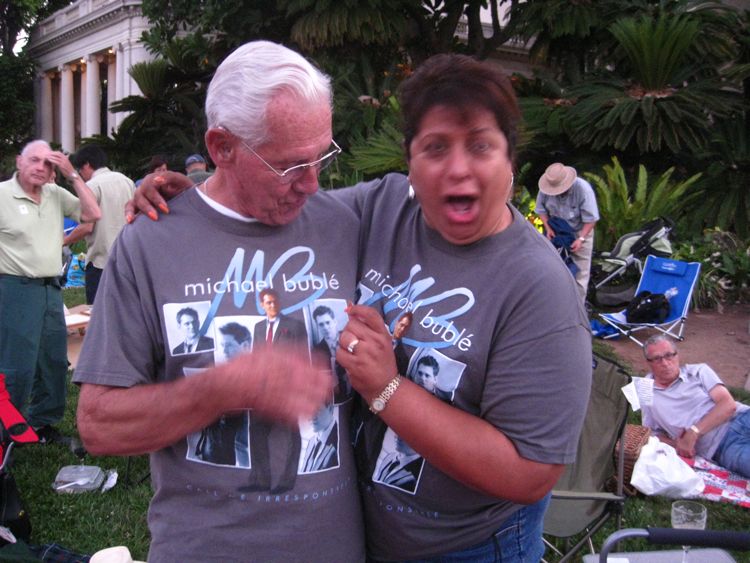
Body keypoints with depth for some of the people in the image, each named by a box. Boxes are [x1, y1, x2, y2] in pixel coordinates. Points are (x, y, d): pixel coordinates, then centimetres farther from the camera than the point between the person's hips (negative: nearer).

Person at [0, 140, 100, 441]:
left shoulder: (56, 194, 9)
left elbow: (92, 214, 2)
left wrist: (73, 175, -2)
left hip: (51, 289, 6)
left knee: (55, 362, 12)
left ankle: (43, 422, 27)